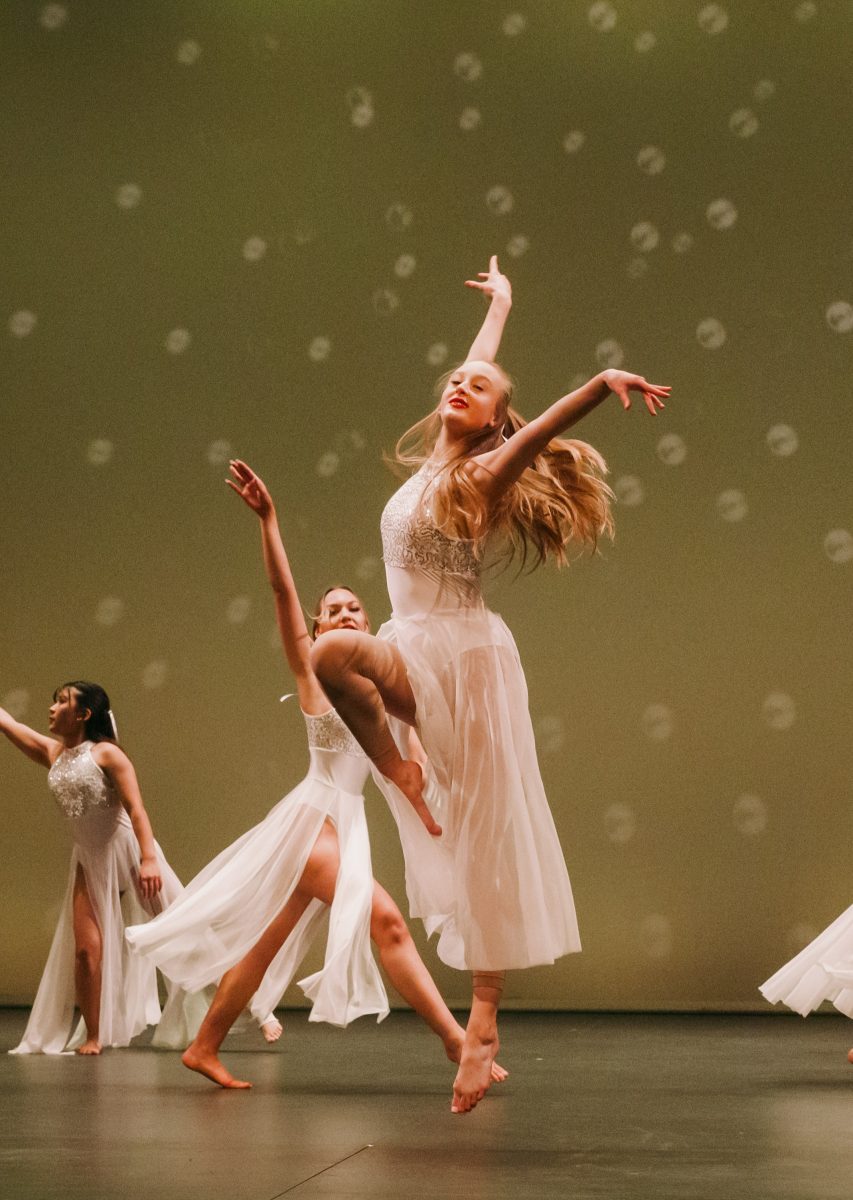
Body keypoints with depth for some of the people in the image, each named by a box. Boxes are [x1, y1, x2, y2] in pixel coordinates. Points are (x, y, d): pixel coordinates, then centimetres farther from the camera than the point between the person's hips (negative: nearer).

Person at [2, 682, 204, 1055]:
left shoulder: (106, 753, -9)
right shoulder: (53, 753, 8)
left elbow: (136, 808, -17)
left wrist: (149, 859, -28)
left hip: (128, 852, -5)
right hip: (89, 863, 5)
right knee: (85, 950, -5)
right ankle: (92, 1037, 7)